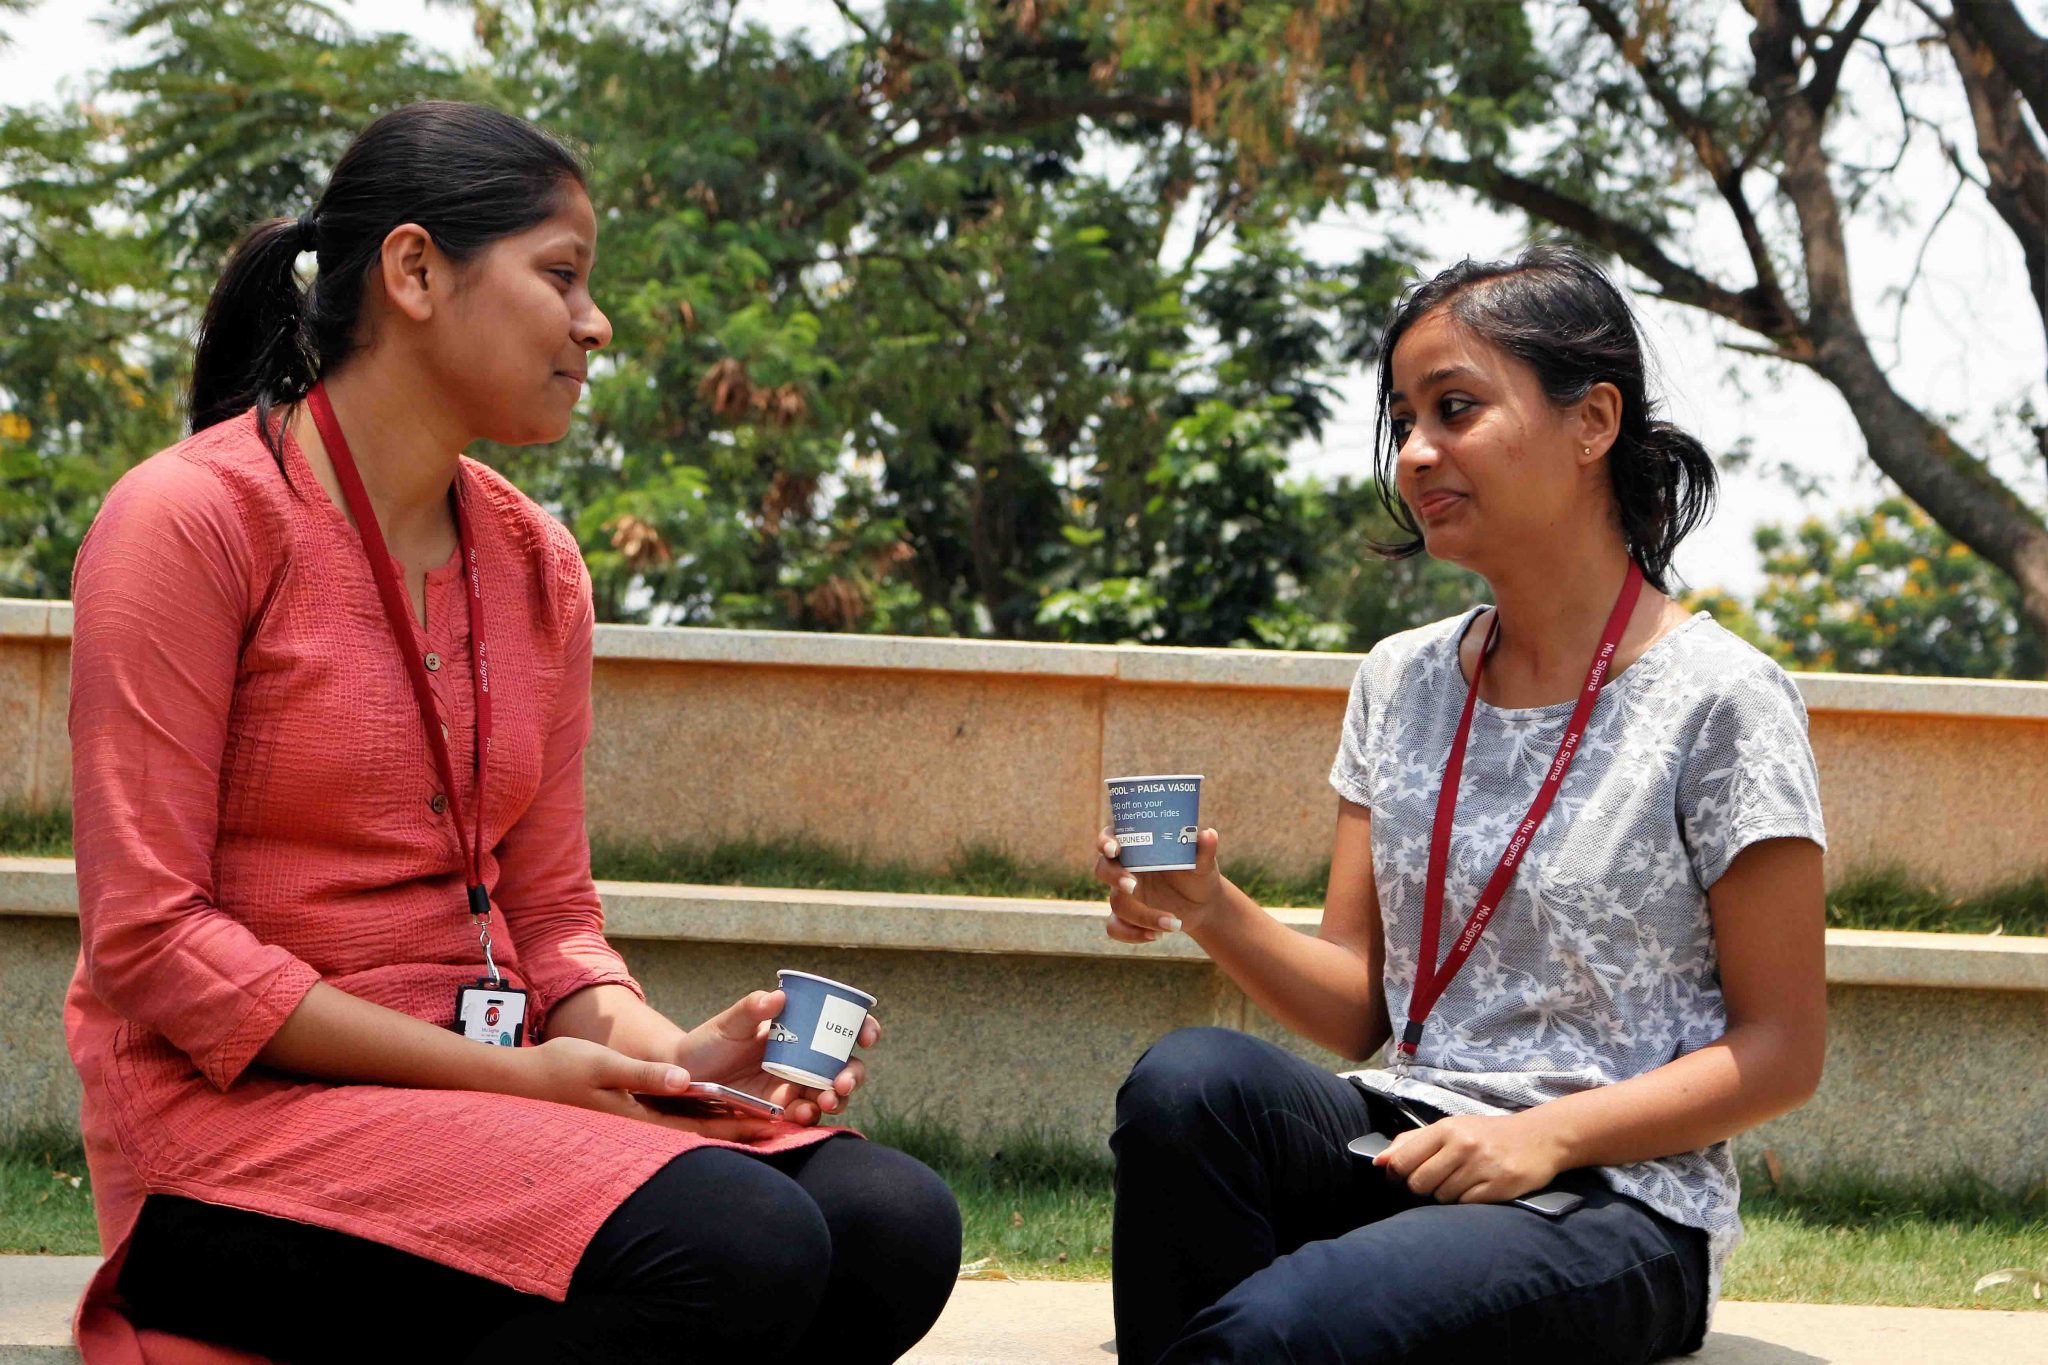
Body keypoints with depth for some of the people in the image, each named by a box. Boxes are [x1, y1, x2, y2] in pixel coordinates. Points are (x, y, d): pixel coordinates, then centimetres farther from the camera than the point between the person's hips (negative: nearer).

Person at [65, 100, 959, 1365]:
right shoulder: (193, 521, -8)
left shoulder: (537, 563, 13)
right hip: (242, 1116, -7)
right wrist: (505, 1074, -18)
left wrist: (669, 1054, -9)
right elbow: (148, 940, -14)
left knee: (896, 1225, -17)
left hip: (481, 1090, 7)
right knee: (736, 1250, -30)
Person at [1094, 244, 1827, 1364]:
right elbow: (1360, 1006, 11)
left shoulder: (1718, 701, -5)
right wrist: (1212, 911, -9)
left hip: (1614, 1201, -5)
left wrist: (1549, 1134, -17)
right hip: (1402, 1147, 6)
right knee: (1184, 1080, -28)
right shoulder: (1401, 683, 13)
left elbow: (1780, 1050, -4)